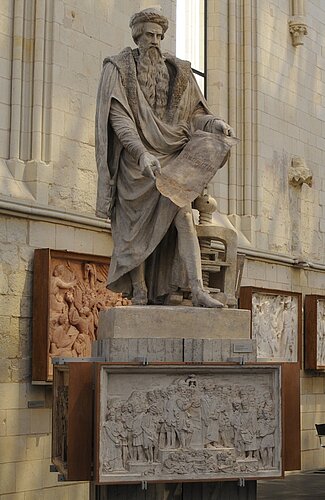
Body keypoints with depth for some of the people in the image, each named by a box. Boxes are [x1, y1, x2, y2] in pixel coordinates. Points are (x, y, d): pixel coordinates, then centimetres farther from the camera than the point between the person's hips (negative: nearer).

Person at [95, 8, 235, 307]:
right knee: (136, 230, 0)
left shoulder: (177, 71, 14)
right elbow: (118, 115, -10)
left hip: (170, 158, 2)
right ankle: (139, 297, 8)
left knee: (183, 217, -16)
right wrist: (142, 153, -24)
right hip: (135, 161, -2)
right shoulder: (118, 69, 3)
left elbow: (193, 113, 15)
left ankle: (198, 290, -24)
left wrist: (214, 123, -9)